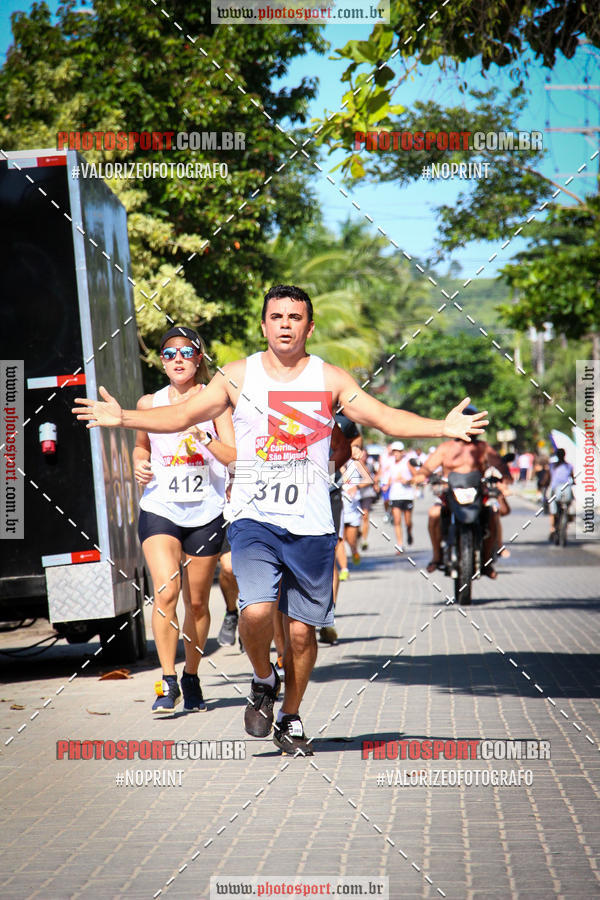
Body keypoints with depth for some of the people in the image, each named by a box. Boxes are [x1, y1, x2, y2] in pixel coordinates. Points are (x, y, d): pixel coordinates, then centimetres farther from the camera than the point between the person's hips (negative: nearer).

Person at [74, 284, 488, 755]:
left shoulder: (330, 379, 3)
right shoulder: (237, 376, 4)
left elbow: (385, 417, -3)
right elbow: (180, 416, 6)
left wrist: (441, 427, -17)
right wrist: (123, 417, -7)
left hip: (311, 525, 1)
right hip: (254, 518, -1)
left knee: (302, 629, 5)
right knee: (257, 610, -22)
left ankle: (290, 717, 26)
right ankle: (264, 681, 10)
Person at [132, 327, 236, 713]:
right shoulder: (149, 403, 7)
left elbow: (235, 457, -6)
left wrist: (203, 436, -22)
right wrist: (140, 465, 3)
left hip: (206, 512, 0)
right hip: (159, 508, 0)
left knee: (197, 602, 9)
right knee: (166, 591, -19)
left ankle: (192, 678, 27)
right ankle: (168, 681, -13)